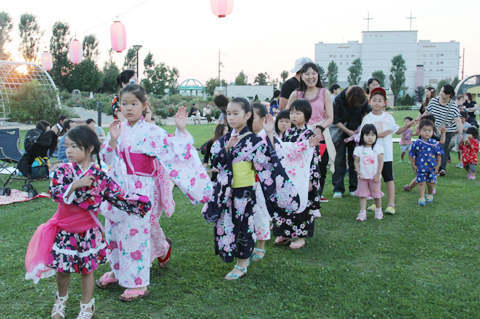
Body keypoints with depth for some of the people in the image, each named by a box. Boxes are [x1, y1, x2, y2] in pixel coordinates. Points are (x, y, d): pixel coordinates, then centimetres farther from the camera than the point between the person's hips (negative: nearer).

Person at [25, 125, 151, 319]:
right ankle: (61, 299, 40)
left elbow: (117, 197, -3)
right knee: (62, 269, 10)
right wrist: (76, 184, -29)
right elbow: (55, 192, -19)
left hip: (88, 233, -1)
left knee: (87, 269, 10)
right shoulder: (63, 171, -5)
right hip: (64, 232, 1)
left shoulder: (100, 176, -7)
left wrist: (136, 204, -11)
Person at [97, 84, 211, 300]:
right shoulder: (118, 129, 7)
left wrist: (181, 130, -20)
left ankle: (138, 283, 8)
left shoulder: (151, 131, -8)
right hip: (118, 188, 6)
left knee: (136, 232, -3)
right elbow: (107, 159, 8)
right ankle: (118, 271, 37)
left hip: (140, 190, -6)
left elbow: (173, 152, -12)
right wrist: (112, 140, -7)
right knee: (115, 229, 15)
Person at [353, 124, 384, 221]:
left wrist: (378, 175, -10)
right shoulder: (359, 149, 0)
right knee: (362, 195, -1)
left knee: (377, 194, 9)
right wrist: (359, 173, -8)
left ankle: (378, 211, 29)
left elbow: (381, 162, -5)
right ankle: (362, 213, 2)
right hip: (363, 177, 1)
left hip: (374, 177, -1)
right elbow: (356, 162, 2)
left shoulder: (378, 148, -3)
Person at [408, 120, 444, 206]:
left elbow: (439, 154, 4)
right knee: (421, 183, -1)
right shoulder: (417, 143, -5)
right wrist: (413, 165, 2)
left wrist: (438, 165, 3)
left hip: (432, 167, 1)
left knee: (431, 183, 10)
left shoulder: (435, 143, -5)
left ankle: (430, 195, 37)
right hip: (420, 167, -1)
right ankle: (421, 198, 5)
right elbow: (412, 155, 3)